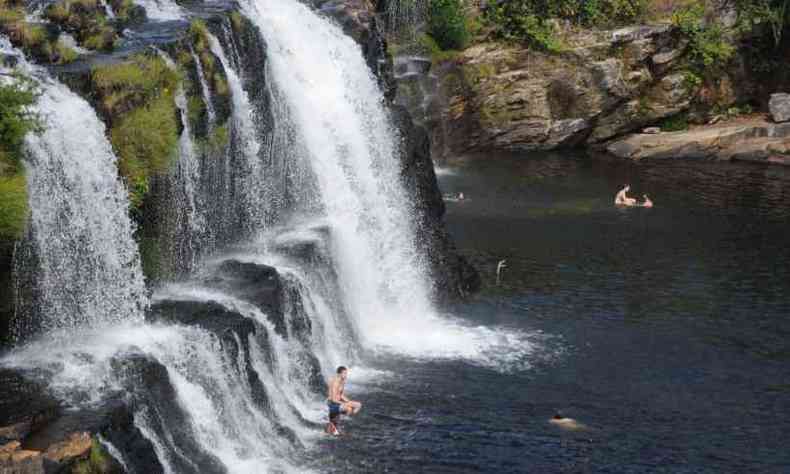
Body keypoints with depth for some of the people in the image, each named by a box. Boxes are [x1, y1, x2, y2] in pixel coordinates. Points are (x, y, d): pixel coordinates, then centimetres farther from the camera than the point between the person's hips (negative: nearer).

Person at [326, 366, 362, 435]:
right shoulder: (335, 382, -21)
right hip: (332, 403, -10)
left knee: (358, 405, 10)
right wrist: (345, 404, -21)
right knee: (349, 409, -31)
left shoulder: (342, 382, 9)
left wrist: (349, 402, -1)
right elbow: (334, 399, -23)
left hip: (339, 402, 10)